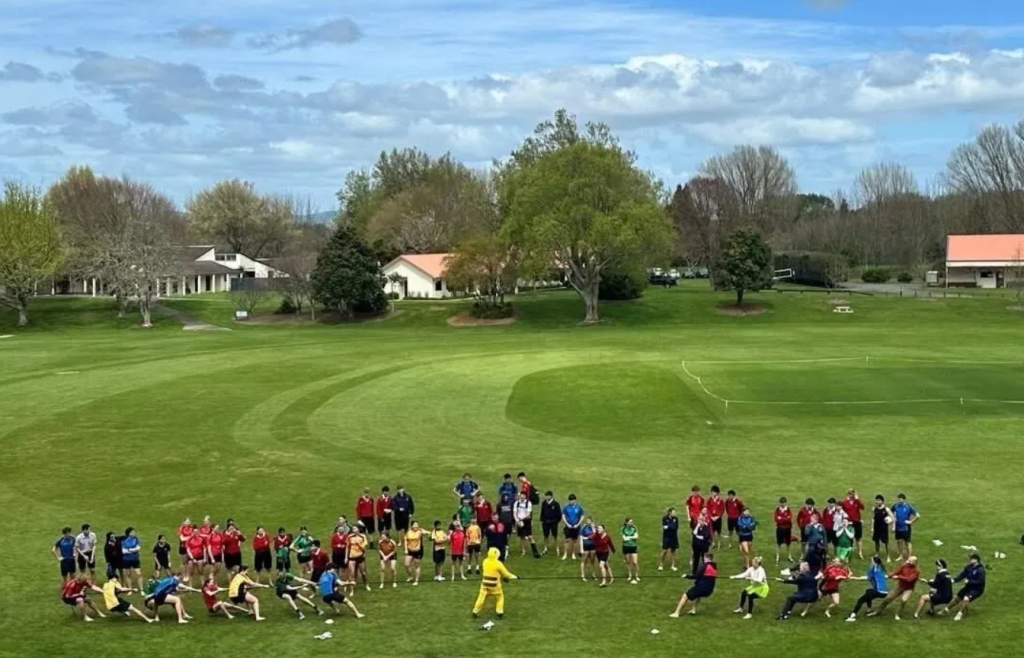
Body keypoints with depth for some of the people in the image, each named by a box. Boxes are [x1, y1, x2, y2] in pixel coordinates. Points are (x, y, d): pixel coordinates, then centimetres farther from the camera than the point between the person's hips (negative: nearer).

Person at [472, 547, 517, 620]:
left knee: (482, 598, 12)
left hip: (485, 583, 4)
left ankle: (475, 613, 15)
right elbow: (505, 573, -8)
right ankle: (500, 613, 13)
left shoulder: (485, 561, -1)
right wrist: (513, 576, 9)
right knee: (500, 597, 15)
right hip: (494, 585, -4)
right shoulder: (498, 563, -16)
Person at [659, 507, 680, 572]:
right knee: (664, 551, -3)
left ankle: (673, 565, 18)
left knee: (674, 551, 7)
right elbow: (664, 527, -19)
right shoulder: (664, 518, -9)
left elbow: (676, 527, -12)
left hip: (674, 537, 3)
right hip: (666, 537, -3)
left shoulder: (676, 518, -3)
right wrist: (672, 526, -18)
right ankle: (661, 565, 12)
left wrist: (668, 526, -15)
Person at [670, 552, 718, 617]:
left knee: (685, 596, 3)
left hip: (701, 588, -7)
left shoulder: (704, 566, -10)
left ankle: (676, 613, -3)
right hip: (709, 590, 7)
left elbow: (696, 576, -12)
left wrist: (687, 576, 2)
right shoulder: (715, 567, 13)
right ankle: (694, 610, 26)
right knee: (698, 594, 39)